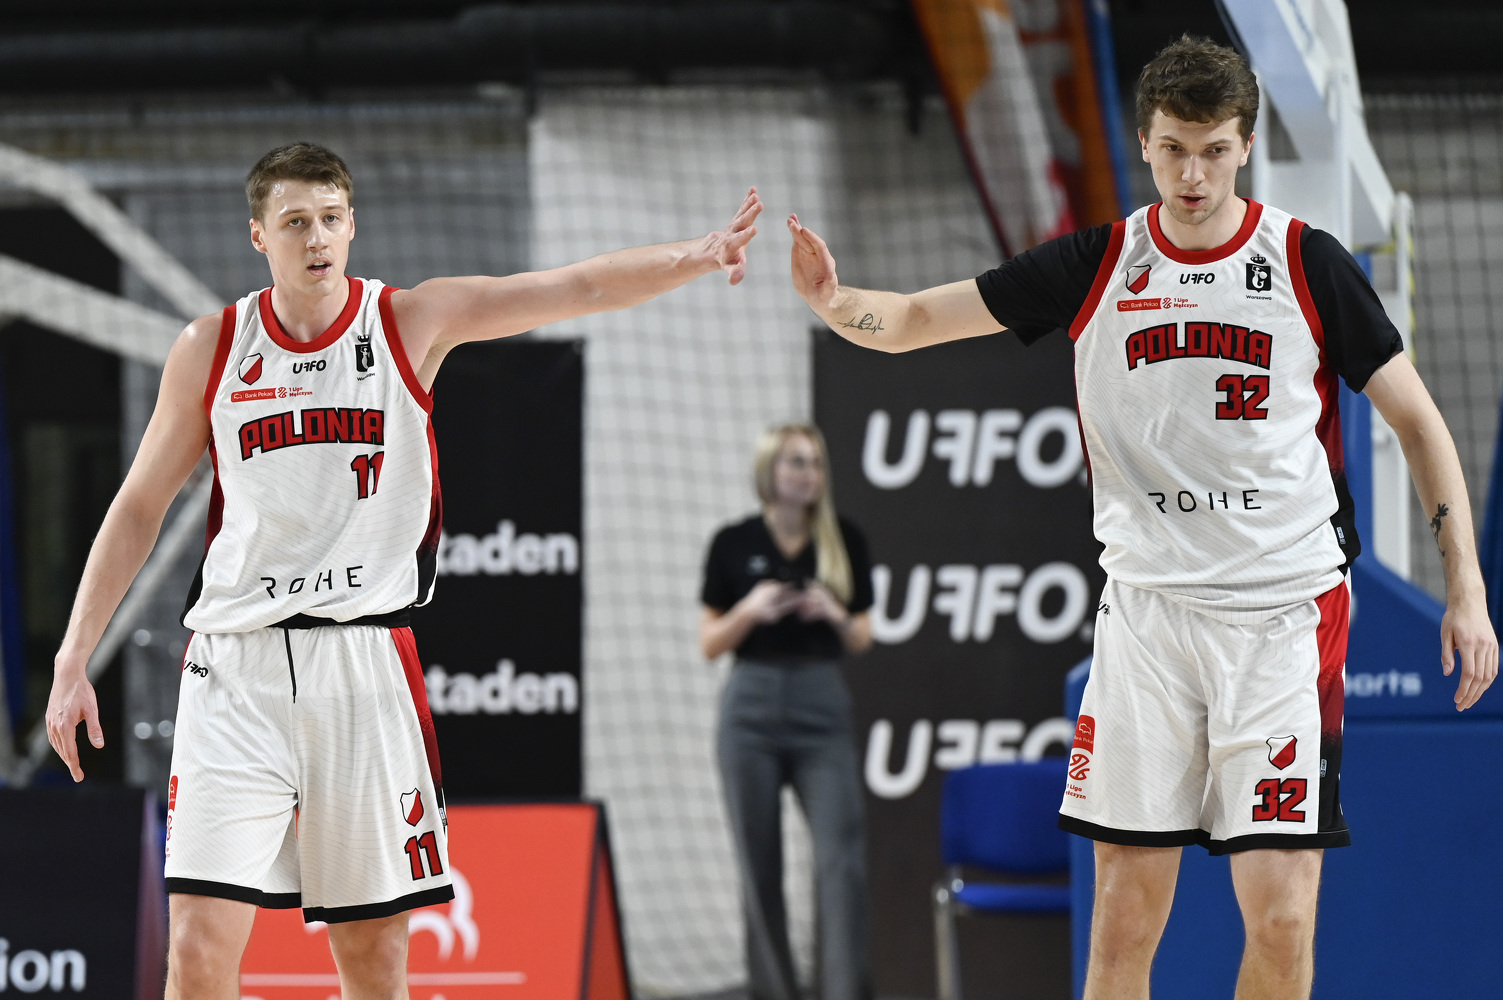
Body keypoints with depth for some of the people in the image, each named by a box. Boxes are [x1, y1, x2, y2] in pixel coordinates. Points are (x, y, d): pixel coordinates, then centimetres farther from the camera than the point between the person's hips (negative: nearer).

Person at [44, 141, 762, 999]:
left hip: (365, 662, 0)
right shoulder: (210, 350, 5)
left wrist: (696, 257, -24)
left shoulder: (411, 322, 2)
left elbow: (580, 288, -8)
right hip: (237, 668, 0)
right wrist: (74, 661, 8)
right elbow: (140, 508, 12)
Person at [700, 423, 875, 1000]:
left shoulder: (845, 542, 5)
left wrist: (836, 616, -11)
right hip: (752, 707, 0)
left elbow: (861, 640, 11)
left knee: (842, 854, -13)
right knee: (759, 861, 2)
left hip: (822, 708, 0)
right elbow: (710, 644, 4)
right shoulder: (734, 545, 1)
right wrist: (750, 610, -15)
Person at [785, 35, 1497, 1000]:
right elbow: (916, 319, 4)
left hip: (1286, 612, -2)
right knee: (1126, 915, 0)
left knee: (1281, 920, -8)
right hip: (1146, 605, 2)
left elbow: (1418, 420, 5)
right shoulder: (1097, 266, 4)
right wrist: (838, 302, -18)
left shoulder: (1309, 263, 0)